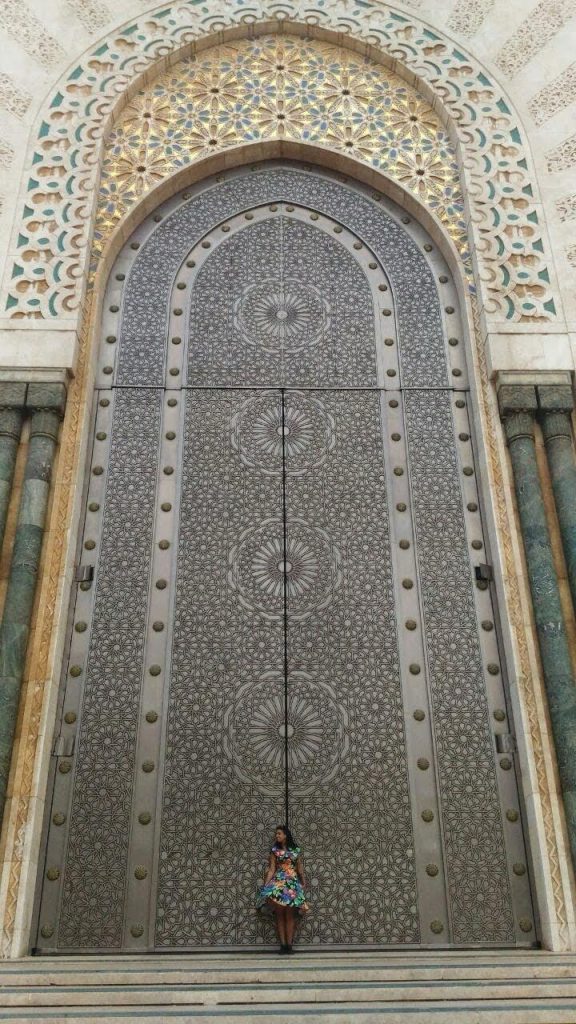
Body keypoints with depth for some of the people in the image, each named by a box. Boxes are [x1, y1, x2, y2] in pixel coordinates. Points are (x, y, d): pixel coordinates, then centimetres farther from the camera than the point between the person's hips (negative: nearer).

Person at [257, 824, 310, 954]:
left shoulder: (296, 850, 7)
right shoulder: (274, 850, 5)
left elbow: (300, 868, 12)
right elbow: (271, 869, 1)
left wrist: (303, 883, 11)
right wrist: (265, 885, -8)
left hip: (293, 883, 0)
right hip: (278, 882, 0)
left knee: (290, 915, -2)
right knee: (279, 915, -4)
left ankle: (289, 944, -1)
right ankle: (283, 944, -3)